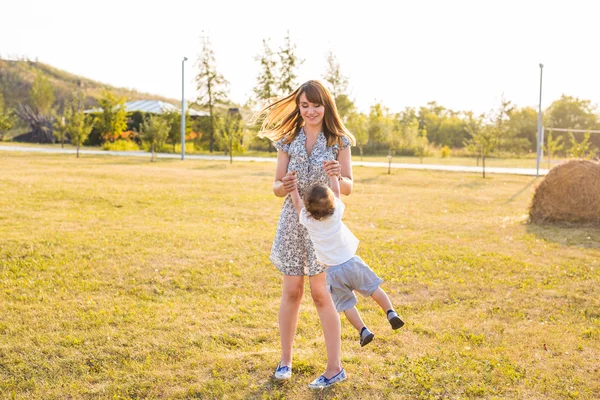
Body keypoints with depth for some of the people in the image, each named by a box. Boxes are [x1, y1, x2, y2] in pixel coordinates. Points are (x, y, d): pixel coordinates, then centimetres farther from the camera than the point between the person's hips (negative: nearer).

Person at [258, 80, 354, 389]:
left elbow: (348, 187, -3)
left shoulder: (338, 140, -2)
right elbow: (276, 186, 4)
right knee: (291, 291, 8)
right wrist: (283, 187, -20)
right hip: (293, 221, 3)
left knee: (321, 294, -2)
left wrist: (337, 177, -24)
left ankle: (334, 368, 6)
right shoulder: (289, 140, 4)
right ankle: (285, 360, 22)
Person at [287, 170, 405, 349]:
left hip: (333, 272, 1)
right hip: (352, 263, 0)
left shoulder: (307, 221, -12)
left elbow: (296, 203, 4)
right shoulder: (336, 214, -14)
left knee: (346, 305, 10)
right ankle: (391, 314, 3)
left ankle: (363, 331, 1)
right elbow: (336, 191, -1)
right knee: (374, 288, 15)